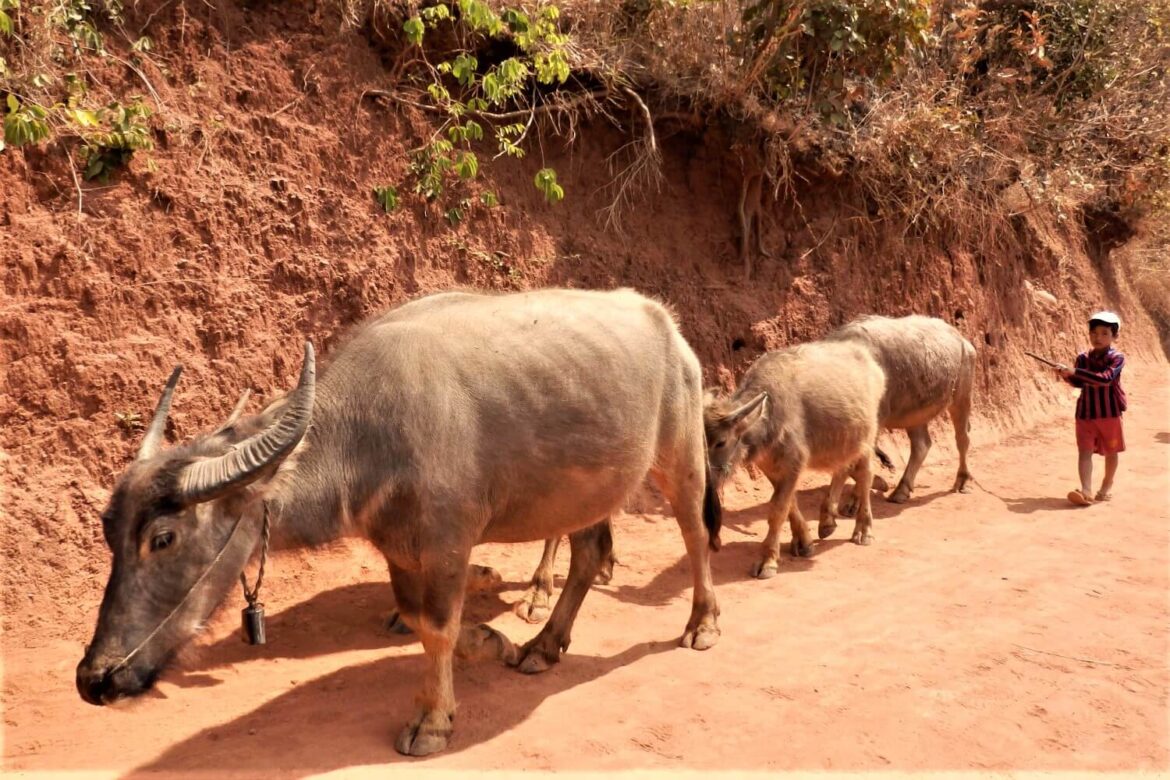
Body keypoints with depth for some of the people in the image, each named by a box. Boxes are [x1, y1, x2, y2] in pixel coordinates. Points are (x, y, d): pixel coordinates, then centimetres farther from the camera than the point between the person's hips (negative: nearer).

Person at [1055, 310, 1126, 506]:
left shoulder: (1117, 358, -10)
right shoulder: (1083, 358, 2)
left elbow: (1105, 378, -26)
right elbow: (1079, 383, 6)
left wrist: (1075, 371, -31)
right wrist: (1067, 376, -15)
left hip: (1110, 413, -2)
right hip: (1086, 412, 3)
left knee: (1110, 451, 12)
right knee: (1085, 450, -8)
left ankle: (1107, 487, 29)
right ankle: (1086, 490, -14)